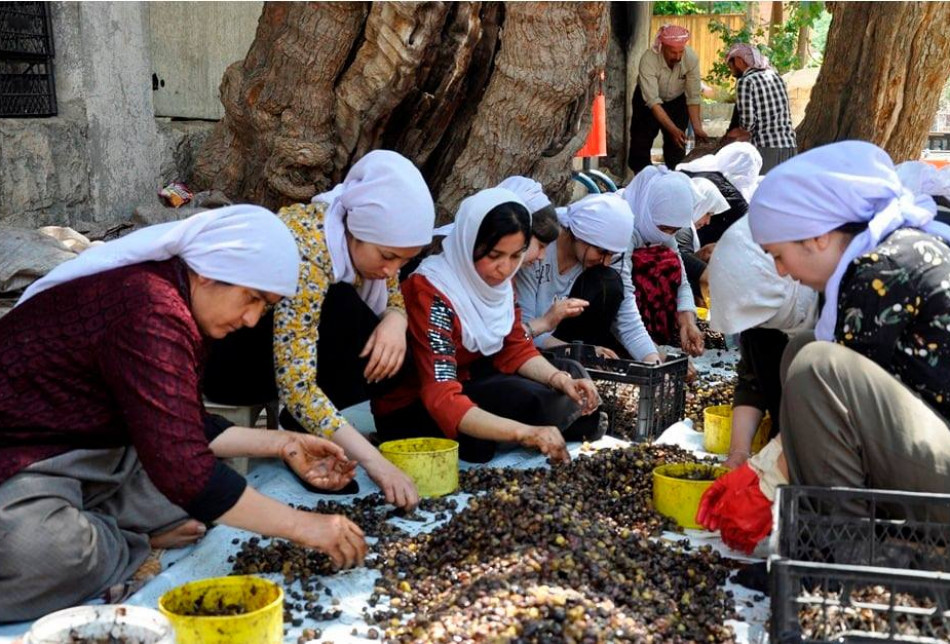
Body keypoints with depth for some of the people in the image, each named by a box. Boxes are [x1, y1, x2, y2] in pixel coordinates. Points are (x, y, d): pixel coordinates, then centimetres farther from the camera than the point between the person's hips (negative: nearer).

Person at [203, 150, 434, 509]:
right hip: (222, 351, -7)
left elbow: (394, 298, 4)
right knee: (340, 307, -31)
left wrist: (395, 321, -21)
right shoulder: (303, 252, -34)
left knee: (390, 358, -16)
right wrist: (375, 462, -43)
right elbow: (295, 385, -39)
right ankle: (307, 441, -16)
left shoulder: (366, 238, -13)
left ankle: (304, 432, 4)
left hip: (302, 343, 7)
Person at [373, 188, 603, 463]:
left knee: (569, 374, -5)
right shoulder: (431, 294, -29)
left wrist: (561, 380, -20)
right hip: (411, 411, -8)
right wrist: (526, 433, -50)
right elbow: (444, 402, -38)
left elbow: (516, 349, 1)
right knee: (526, 399, -28)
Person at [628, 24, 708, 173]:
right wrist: (673, 129, -43)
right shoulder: (648, 60, -33)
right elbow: (653, 101, -36)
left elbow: (693, 97, -21)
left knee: (677, 144, -4)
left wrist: (697, 128, -29)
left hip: (677, 101, 2)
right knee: (640, 144, -5)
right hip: (647, 101, -2)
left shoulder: (691, 58, -26)